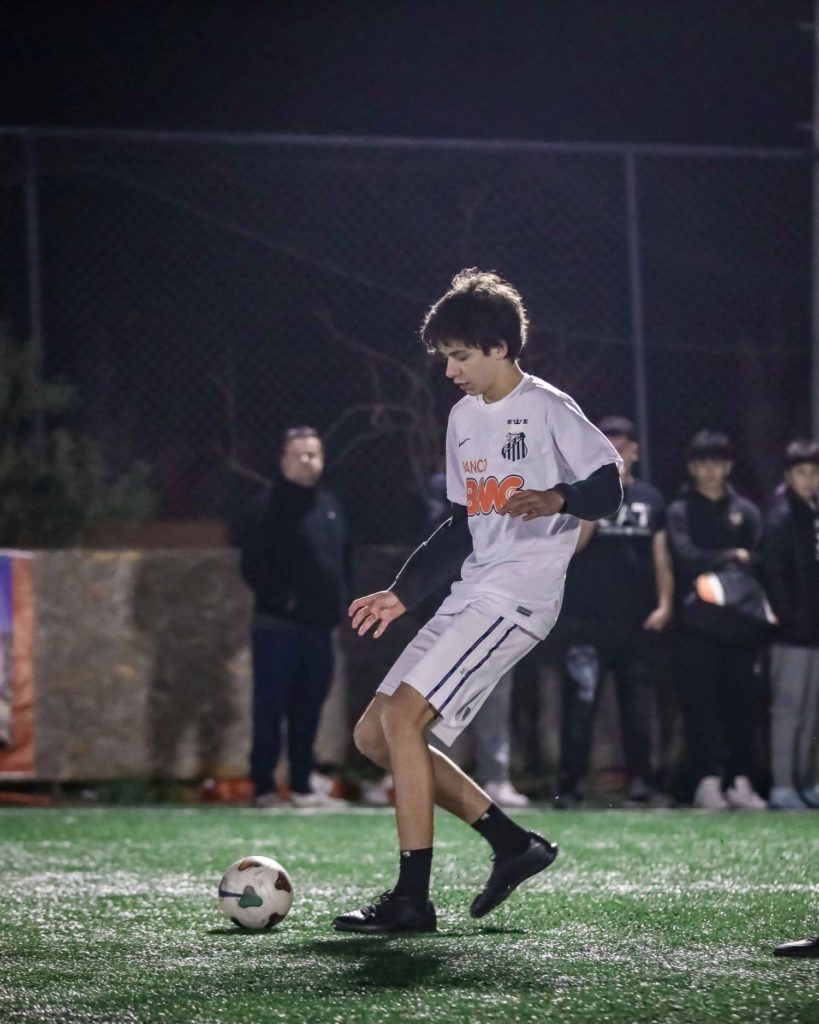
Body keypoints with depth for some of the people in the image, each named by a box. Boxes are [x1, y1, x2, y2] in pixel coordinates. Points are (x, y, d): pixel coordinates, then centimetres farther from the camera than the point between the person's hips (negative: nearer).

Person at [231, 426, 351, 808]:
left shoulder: (330, 506, 17)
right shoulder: (268, 505, -7)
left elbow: (343, 559, 23)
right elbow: (254, 565, -13)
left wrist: (341, 603, 12)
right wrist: (280, 598, -19)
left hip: (318, 625, 7)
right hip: (278, 624, -7)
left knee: (308, 707, 10)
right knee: (271, 707, -4)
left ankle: (302, 786, 16)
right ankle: (264, 787, -1)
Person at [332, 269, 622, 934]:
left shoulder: (547, 408, -7)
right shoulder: (464, 417, 19)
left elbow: (608, 484, -12)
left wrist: (555, 499, -32)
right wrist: (403, 593, 21)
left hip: (518, 594, -10)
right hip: (468, 597, 10)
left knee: (402, 716, -21)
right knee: (374, 735, 6)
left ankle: (412, 899, -18)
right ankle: (513, 843, 12)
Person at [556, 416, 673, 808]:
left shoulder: (650, 499, 11)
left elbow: (660, 555, 13)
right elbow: (571, 546, -13)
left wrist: (664, 603, 2)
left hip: (636, 621, 4)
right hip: (587, 621, -4)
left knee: (638, 706, 5)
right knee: (580, 705, -8)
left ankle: (640, 783, 11)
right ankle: (570, 786, -6)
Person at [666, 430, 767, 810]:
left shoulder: (746, 511, 13)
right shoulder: (681, 511, 7)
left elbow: (758, 561, 1)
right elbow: (686, 557, -8)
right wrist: (729, 558, -9)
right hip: (697, 620, -2)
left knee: (741, 703, 2)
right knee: (701, 703, -5)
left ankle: (741, 782, 5)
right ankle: (709, 781, -4)